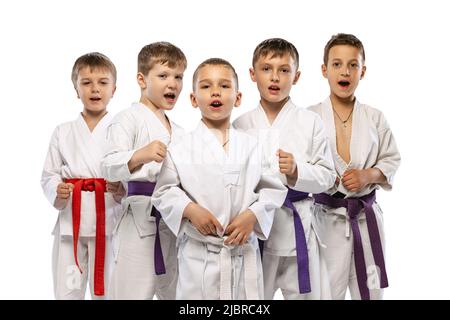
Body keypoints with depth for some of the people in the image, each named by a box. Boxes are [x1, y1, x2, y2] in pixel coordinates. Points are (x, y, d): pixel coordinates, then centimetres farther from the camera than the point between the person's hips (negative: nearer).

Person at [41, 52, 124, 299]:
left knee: (106, 292, 8)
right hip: (70, 222, 2)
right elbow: (49, 176, 8)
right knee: (67, 292, 8)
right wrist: (58, 191, -11)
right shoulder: (63, 132, 6)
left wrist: (121, 190, -20)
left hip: (109, 222, -2)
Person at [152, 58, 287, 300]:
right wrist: (189, 209, -14)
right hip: (199, 252, -1)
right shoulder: (181, 149, -1)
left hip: (244, 251, 2)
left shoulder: (251, 146, 3)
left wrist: (252, 215, -10)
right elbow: (164, 191, 1)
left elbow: (272, 188, 5)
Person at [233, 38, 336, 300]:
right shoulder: (241, 125, 3)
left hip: (297, 224, -1)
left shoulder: (311, 122, -1)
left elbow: (327, 176, -1)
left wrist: (297, 171, -18)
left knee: (307, 292, 8)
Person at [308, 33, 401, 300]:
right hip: (327, 217, -2)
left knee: (370, 290, 13)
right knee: (327, 291, 4)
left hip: (367, 217, 3)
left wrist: (369, 175, -9)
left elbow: (391, 159, 8)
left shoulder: (375, 118, 3)